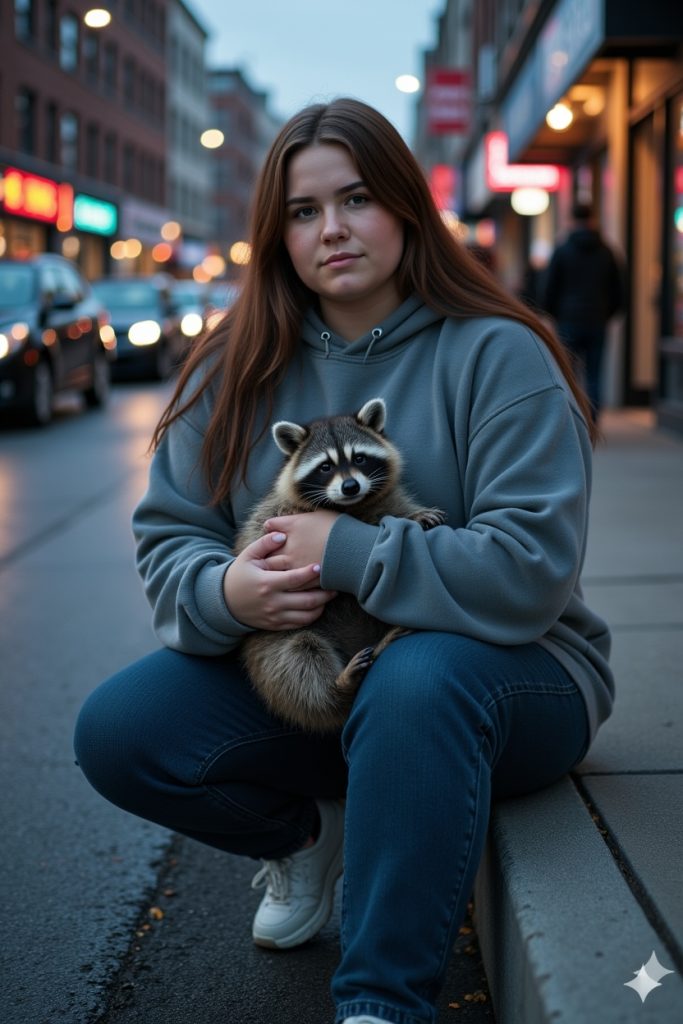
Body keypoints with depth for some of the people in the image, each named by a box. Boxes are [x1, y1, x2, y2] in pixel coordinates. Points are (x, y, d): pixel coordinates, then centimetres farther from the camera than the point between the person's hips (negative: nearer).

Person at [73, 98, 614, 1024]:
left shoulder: (496, 355, -13)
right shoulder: (238, 368, 2)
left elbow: (533, 570, -23)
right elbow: (167, 538, 1)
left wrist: (345, 553, -26)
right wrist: (222, 592, -23)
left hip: (500, 671, -4)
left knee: (417, 681, -39)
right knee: (116, 732, -15)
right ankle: (309, 834, 12)